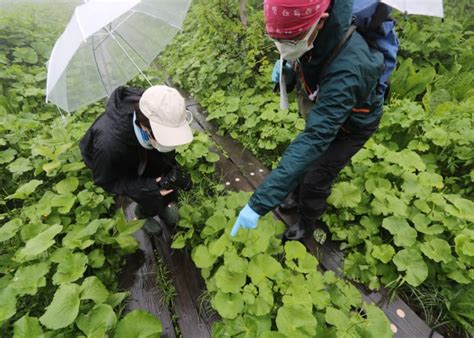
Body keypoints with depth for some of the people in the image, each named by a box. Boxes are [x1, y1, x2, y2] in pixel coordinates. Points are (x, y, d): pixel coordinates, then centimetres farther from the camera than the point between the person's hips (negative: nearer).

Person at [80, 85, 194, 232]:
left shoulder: (157, 115, -32)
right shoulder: (109, 142, -46)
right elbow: (106, 181, -26)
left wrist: (172, 168, -25)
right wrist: (149, 187, -34)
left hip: (140, 151, 4)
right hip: (111, 165, -4)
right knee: (152, 200, -7)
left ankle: (164, 205, 30)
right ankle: (143, 214, 27)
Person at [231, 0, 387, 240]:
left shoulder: (346, 70, -45)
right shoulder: (315, 38, -23)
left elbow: (314, 140, -51)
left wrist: (259, 203, -53)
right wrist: (286, 69, -21)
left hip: (351, 125, -6)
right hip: (325, 113, 6)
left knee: (316, 179, 3)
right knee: (304, 160, 18)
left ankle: (307, 223, 33)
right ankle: (298, 196, 48)